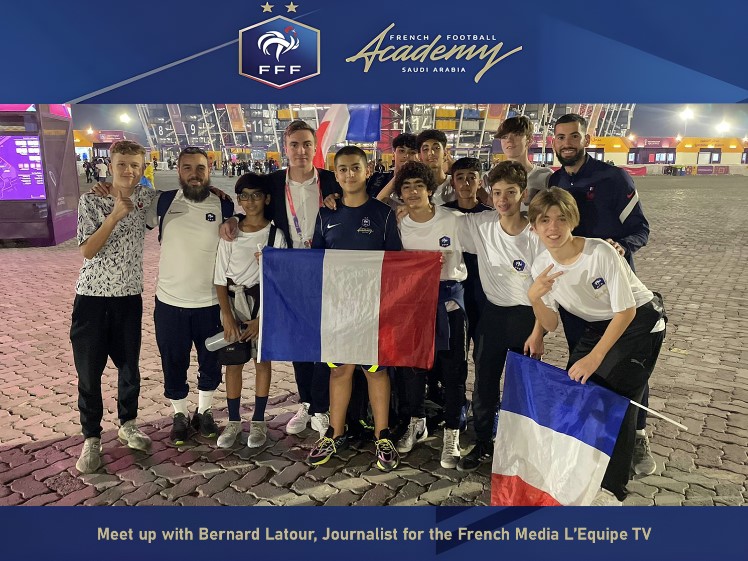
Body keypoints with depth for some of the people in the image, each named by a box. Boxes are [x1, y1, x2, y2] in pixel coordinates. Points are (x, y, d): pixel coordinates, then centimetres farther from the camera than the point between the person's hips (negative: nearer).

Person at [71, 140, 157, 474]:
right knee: (89, 371, 4)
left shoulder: (146, 199, 1)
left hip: (129, 296, 2)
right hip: (92, 296, -2)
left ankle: (127, 425, 32)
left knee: (129, 365, 12)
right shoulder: (91, 200, -6)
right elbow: (86, 250, -13)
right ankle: (91, 439, 18)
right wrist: (116, 214, -21)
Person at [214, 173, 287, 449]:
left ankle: (258, 421, 20)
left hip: (265, 304, -1)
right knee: (233, 363, 6)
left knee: (262, 361, 6)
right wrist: (228, 317, -8)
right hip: (233, 304, 2)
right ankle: (234, 421, 21)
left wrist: (262, 318, -10)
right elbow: (220, 280, 1)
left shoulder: (275, 235, -4)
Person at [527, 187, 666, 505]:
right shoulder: (541, 267, -11)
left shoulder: (601, 253, -28)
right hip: (598, 326, 6)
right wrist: (535, 298, -25)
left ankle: (611, 491, 7)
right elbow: (551, 325, -6)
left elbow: (626, 312, -22)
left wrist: (595, 357, -27)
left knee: (618, 401, -9)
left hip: (640, 322, -5)